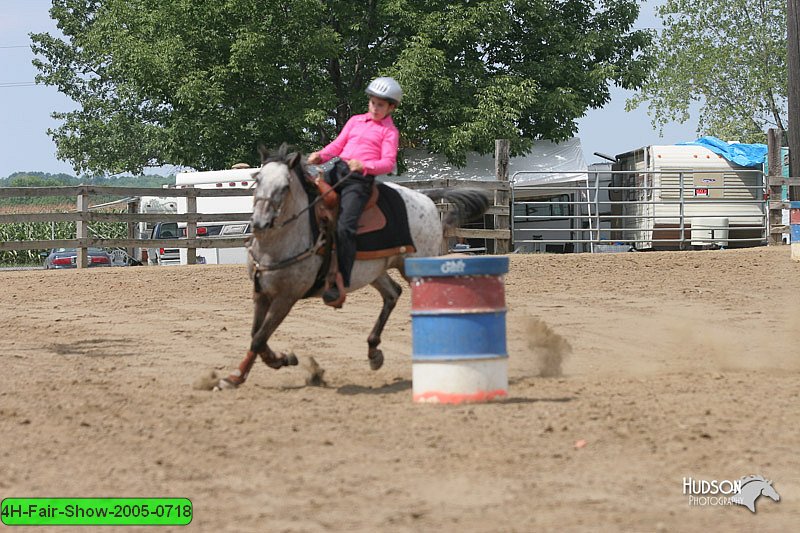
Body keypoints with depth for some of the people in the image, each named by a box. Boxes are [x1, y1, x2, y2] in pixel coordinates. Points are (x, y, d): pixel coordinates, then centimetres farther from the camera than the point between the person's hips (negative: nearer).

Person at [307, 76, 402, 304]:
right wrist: (321, 155, -3)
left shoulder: (389, 131, 6)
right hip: (338, 169, 6)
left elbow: (388, 163, -6)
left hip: (360, 180, -6)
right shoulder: (356, 121, 21)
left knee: (345, 227, -22)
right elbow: (338, 145, 18)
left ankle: (340, 284, -21)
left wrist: (364, 165, -23)